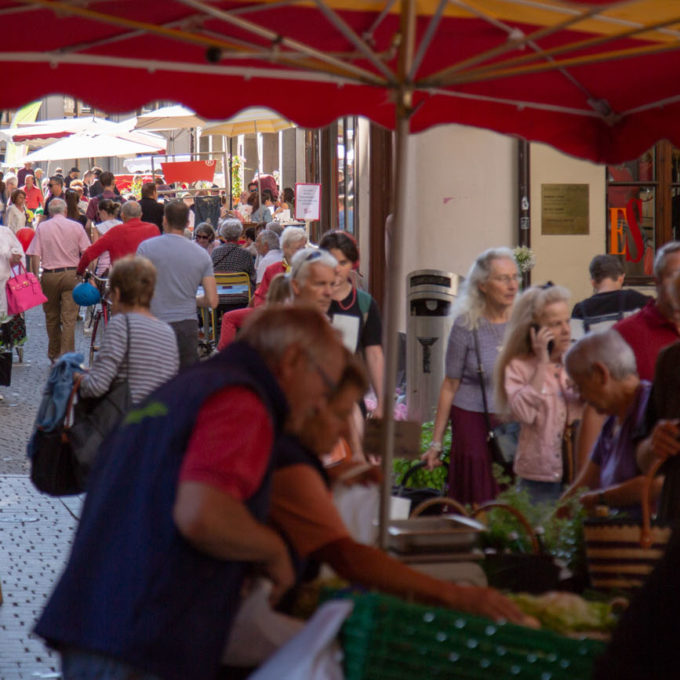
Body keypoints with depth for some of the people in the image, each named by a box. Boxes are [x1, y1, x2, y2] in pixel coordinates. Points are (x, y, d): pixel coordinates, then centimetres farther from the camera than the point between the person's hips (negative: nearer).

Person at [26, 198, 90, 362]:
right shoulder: (76, 227, 1)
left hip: (49, 275, 1)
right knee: (69, 318, -2)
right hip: (71, 274, -1)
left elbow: (35, 256, -3)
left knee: (51, 317, 14)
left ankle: (53, 354, 22)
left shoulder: (42, 227, 1)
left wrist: (35, 278, 3)